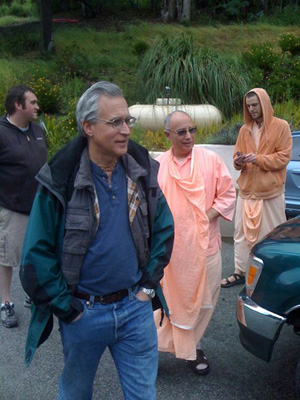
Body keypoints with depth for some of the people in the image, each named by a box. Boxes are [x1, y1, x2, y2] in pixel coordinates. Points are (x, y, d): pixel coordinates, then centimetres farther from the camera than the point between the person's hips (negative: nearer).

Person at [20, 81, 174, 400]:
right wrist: (67, 309, -10)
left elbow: (164, 228, 8)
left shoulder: (141, 170, -3)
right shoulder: (61, 182, -15)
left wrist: (149, 284, 2)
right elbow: (36, 257, -13)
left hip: (135, 306, 3)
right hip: (83, 312, -2)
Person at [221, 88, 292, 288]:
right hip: (247, 189, 4)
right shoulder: (245, 129, 10)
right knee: (242, 232, 6)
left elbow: (284, 157, -7)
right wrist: (239, 161, -12)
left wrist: (259, 159, -18)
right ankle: (240, 272, 16)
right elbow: (237, 157, 11)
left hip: (271, 191, -4)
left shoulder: (281, 126, -2)